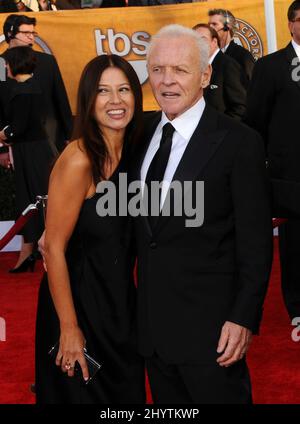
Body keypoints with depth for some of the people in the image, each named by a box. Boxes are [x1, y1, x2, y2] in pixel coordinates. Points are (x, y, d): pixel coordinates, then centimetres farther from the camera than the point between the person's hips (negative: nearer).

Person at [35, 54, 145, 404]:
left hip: (120, 304, 7)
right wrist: (69, 329, -19)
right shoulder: (78, 159, -22)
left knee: (127, 392, 21)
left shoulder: (131, 152, 1)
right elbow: (54, 248, -20)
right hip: (78, 302, -7)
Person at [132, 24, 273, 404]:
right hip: (151, 320, 6)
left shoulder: (239, 142, -12)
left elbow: (255, 241, -11)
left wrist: (244, 318, -14)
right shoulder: (144, 132, 6)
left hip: (209, 325, -6)